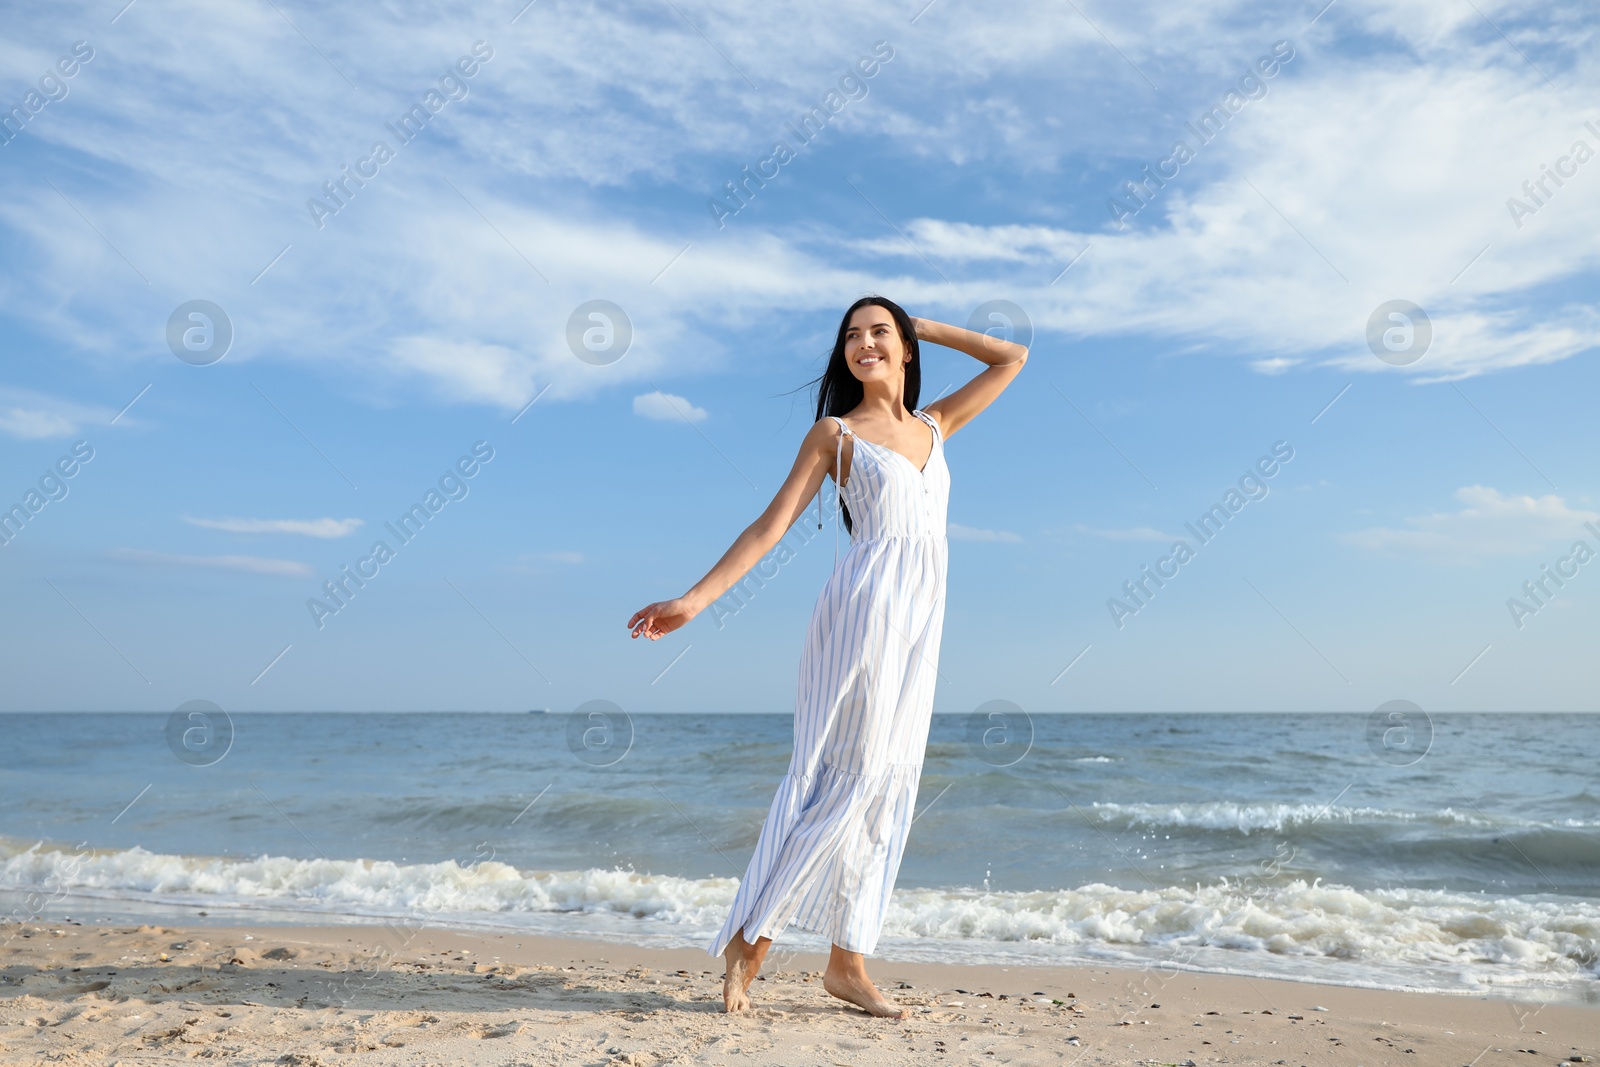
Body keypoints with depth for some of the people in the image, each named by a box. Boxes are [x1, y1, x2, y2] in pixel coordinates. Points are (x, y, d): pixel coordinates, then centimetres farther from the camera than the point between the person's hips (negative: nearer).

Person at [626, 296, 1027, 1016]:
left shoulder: (935, 426, 18)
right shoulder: (835, 432, 4)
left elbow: (1011, 357, 25)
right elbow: (772, 524, -1)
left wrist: (924, 327, 20)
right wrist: (695, 598, -10)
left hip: (922, 615, 6)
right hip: (867, 603, -5)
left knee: (888, 783, 4)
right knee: (849, 773, -10)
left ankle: (847, 961, 10)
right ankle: (748, 937, 2)